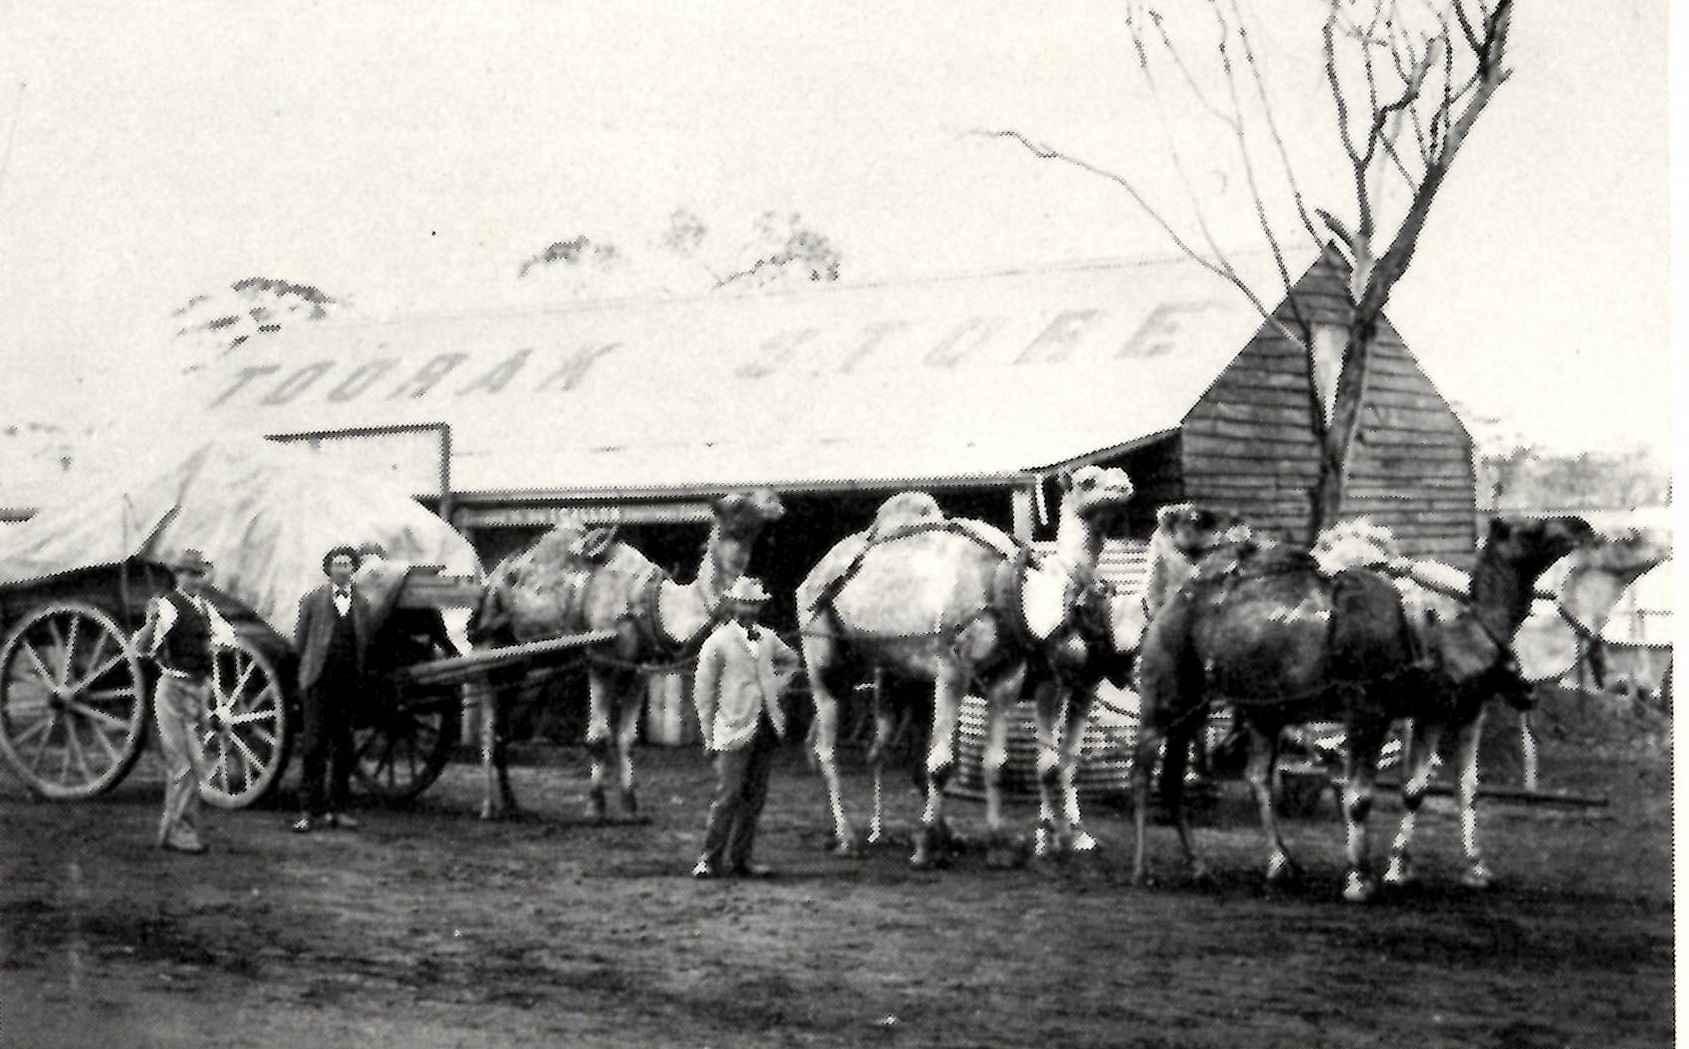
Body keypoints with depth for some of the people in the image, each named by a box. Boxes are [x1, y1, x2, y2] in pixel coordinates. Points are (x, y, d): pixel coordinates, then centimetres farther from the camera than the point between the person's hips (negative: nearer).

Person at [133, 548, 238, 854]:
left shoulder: (204, 606, 11)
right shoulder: (169, 605, -12)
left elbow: (226, 632, 28)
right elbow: (141, 647, -23)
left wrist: (218, 642, 6)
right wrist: (151, 621, -41)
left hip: (200, 688, 8)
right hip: (175, 688, -8)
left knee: (183, 764, 15)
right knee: (187, 763, -11)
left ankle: (174, 830, 25)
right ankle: (178, 832, -5)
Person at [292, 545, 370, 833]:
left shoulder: (361, 604, 10)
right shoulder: (312, 600, 3)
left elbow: (365, 645, 12)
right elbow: (299, 642, 8)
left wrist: (358, 673, 5)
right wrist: (312, 666, 8)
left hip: (349, 684, 3)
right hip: (319, 682, -3)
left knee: (343, 747, 7)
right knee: (313, 746, -7)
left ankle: (337, 809, 14)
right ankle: (309, 810, -5)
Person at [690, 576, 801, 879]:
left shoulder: (767, 638, 11)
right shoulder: (717, 642, -4)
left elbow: (790, 661, 31)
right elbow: (704, 692, -2)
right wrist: (709, 736, -4)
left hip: (767, 727, 5)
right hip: (735, 729, -5)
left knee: (755, 797, 6)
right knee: (729, 795, -9)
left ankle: (740, 857, 12)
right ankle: (711, 858, -2)